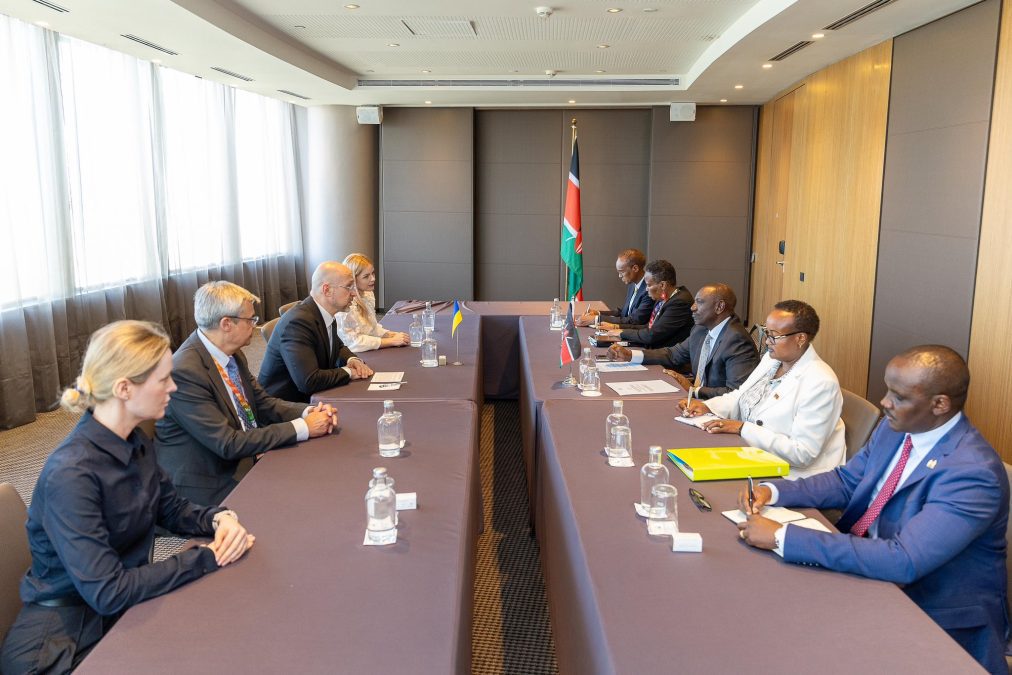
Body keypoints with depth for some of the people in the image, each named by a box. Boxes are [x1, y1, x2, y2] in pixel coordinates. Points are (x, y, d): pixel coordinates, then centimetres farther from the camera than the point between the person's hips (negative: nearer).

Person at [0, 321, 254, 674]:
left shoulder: (137, 443, -3)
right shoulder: (71, 474, -27)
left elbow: (172, 509, 11)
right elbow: (107, 592, -27)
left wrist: (219, 518, -10)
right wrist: (207, 556, -22)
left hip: (127, 606, 7)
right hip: (63, 641, -7)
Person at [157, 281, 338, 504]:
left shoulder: (233, 355, 3)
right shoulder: (185, 371, -23)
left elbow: (263, 402, 11)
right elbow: (228, 444, -24)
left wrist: (308, 412, -8)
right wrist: (302, 428, -22)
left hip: (243, 464, 8)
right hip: (208, 484, -8)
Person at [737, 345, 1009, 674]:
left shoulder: (973, 473, -28)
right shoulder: (894, 429, -3)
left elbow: (903, 562, -35)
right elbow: (846, 481, 10)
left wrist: (783, 537, -36)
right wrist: (773, 491, -9)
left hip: (937, 618, -7)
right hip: (870, 569, 7)